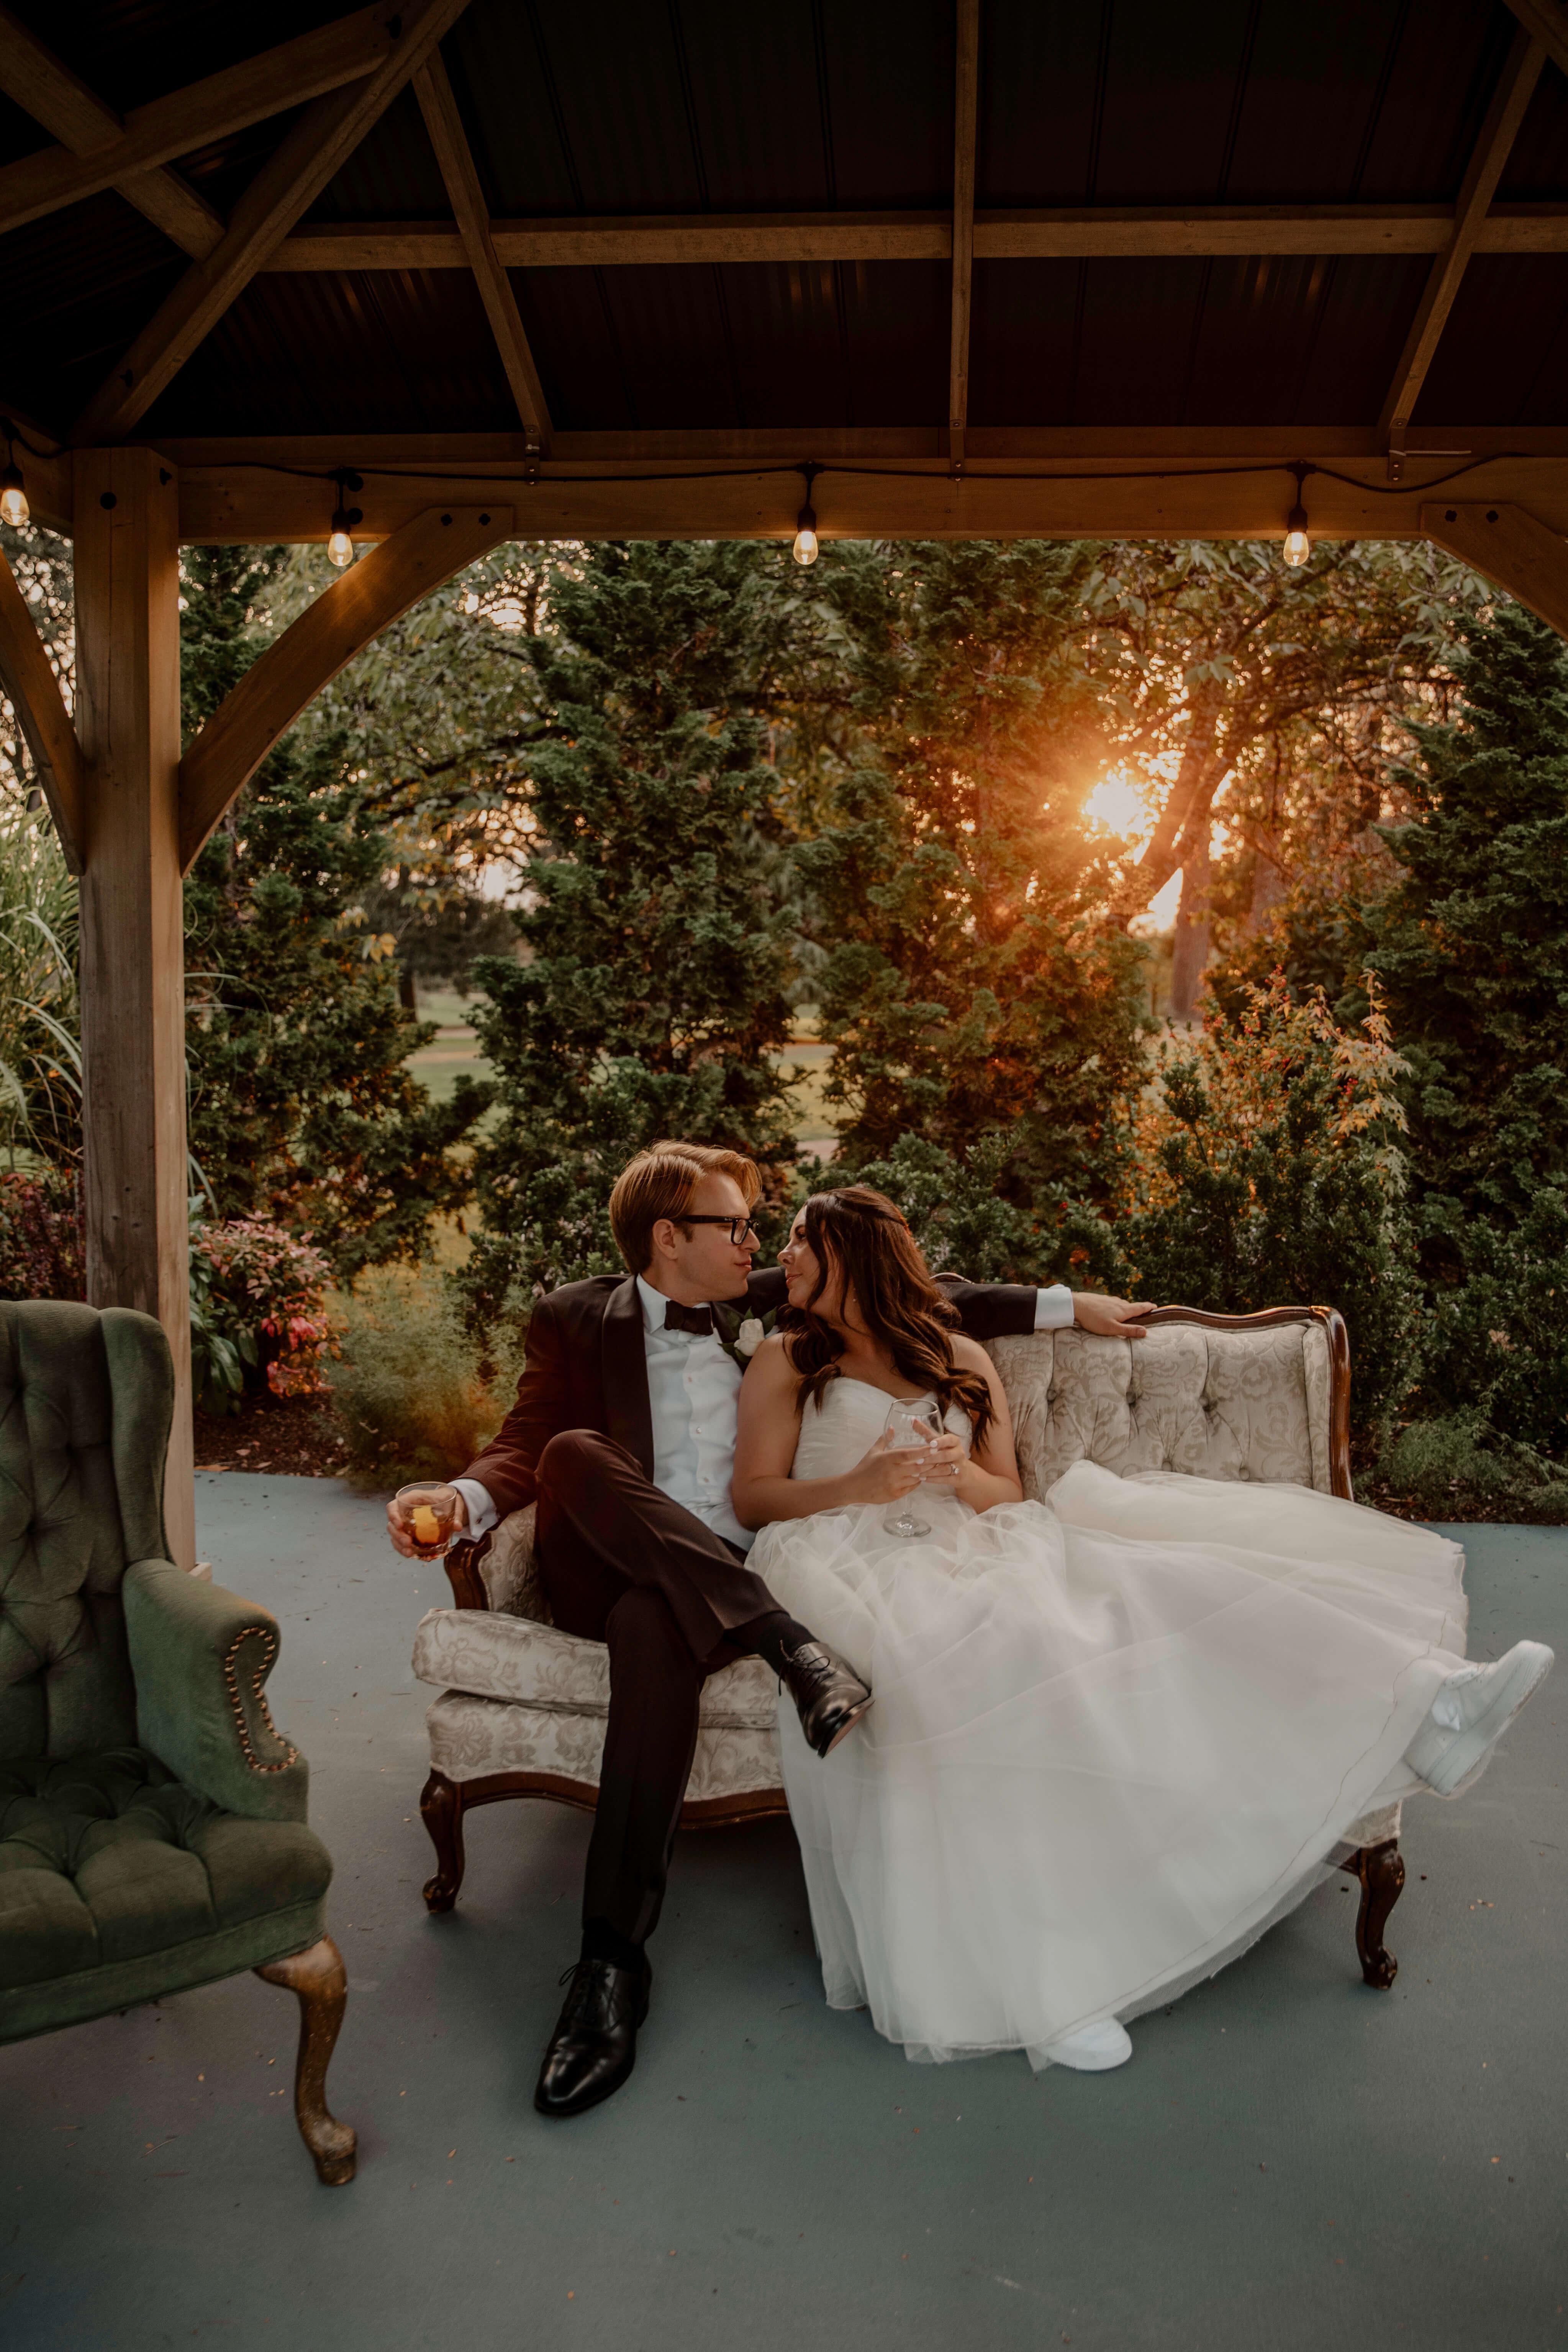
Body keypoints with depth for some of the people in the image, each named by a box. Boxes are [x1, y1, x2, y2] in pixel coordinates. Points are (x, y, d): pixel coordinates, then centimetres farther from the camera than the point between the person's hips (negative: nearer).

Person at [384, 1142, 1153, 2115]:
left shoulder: (768, 1309, 17)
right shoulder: (577, 1320, 12)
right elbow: (525, 1446, 3)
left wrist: (1063, 1306, 19)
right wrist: (464, 1499, -21)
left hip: (735, 1576, 0)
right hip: (608, 1565, 0)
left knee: (655, 1623, -36)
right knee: (579, 1453, -32)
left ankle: (615, 1959, -32)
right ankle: (788, 1641, -35)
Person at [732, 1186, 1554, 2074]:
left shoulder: (962, 1359, 22)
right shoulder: (787, 1362, 15)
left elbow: (1007, 1495, 16)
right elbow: (755, 1498, 4)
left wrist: (964, 1475, -7)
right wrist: (858, 1484, -12)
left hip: (974, 1551, 4)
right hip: (857, 1562, -3)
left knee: (1154, 1588, -21)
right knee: (993, 1659, -36)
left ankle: (1417, 1705, -34)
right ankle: (1037, 1974, -36)